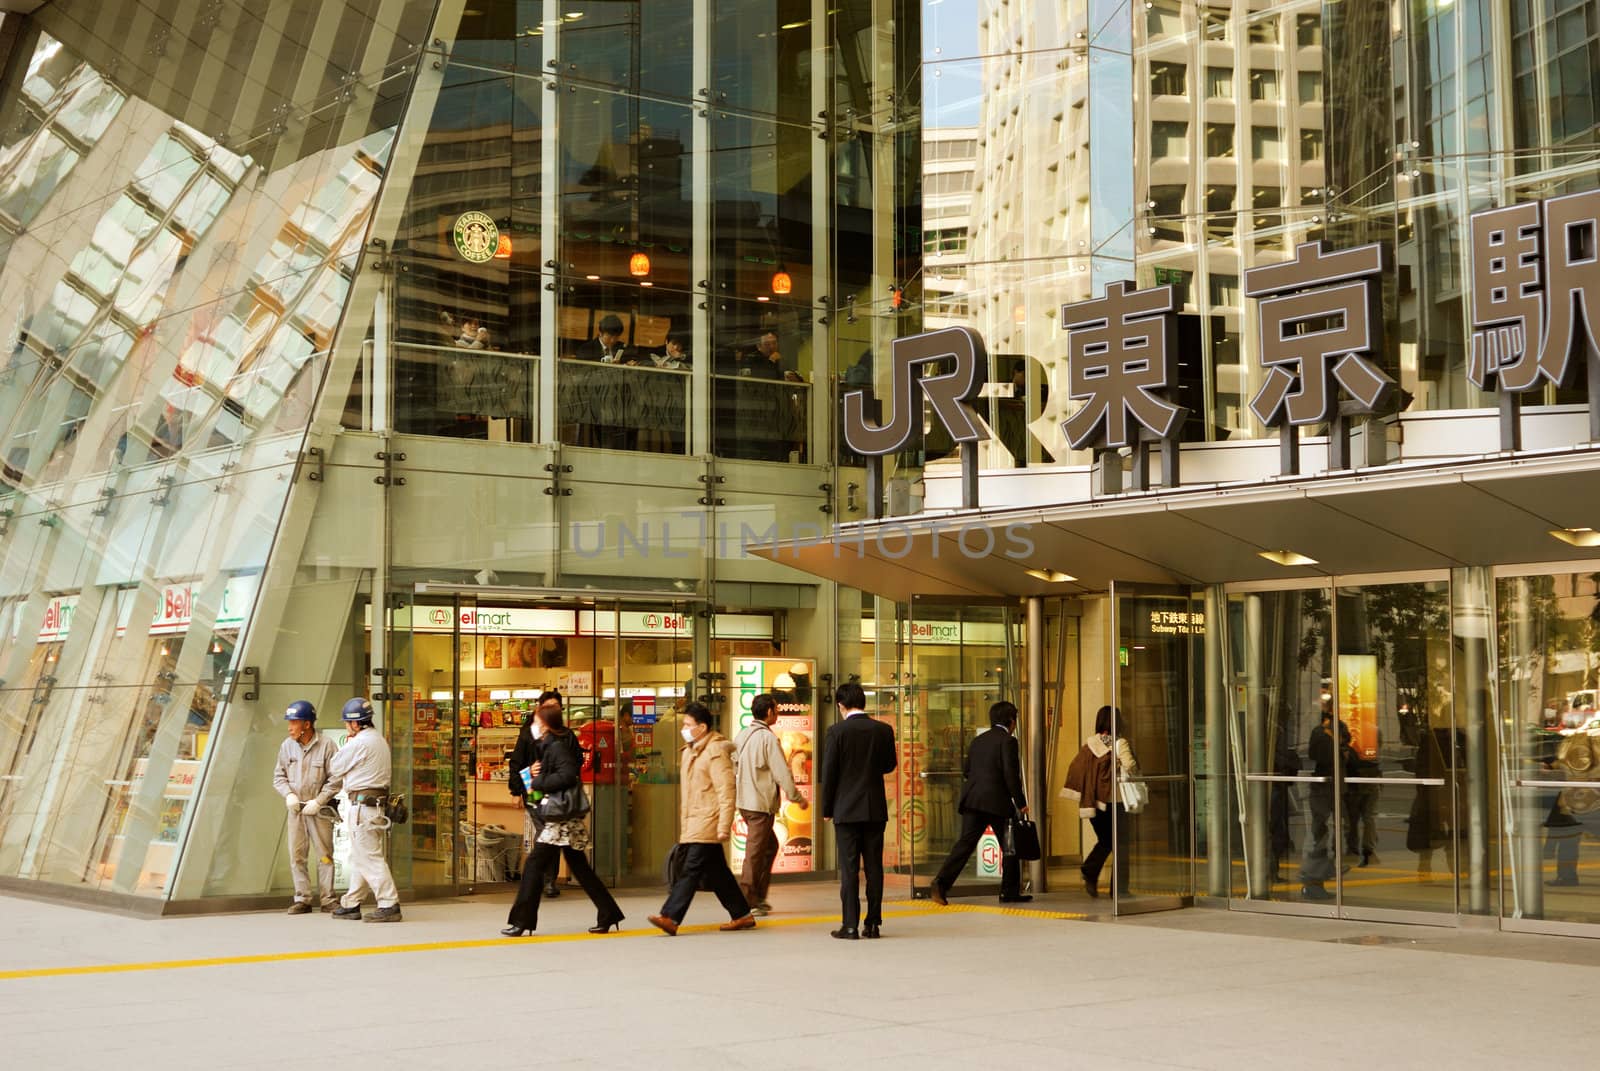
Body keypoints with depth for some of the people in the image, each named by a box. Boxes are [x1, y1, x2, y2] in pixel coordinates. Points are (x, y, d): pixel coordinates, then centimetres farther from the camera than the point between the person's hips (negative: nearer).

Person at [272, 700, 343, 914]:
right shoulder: (287, 746, 4)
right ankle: (302, 899, 9)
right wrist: (289, 794, -8)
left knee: (324, 855, 1)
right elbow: (279, 776, 10)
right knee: (296, 855, 2)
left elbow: (335, 780, -8)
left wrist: (318, 802, -14)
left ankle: (327, 900, 8)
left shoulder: (326, 746, -9)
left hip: (320, 810, -4)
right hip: (296, 809, 4)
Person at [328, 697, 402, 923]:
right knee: (359, 856, 16)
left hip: (362, 803, -10)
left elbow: (334, 769, -5)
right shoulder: (379, 740, 14)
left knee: (369, 857, -8)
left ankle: (389, 905, -11)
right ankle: (351, 904, 23)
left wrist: (344, 747, 8)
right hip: (377, 801, 10)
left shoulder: (359, 743, -16)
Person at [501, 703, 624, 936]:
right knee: (579, 867, 14)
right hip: (568, 818, 10)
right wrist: (536, 771, 0)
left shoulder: (558, 746, -14)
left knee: (535, 864, -7)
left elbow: (568, 775, -27)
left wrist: (538, 782, -18)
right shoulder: (550, 745, 16)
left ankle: (521, 921, -5)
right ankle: (608, 914, 17)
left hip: (563, 819, -10)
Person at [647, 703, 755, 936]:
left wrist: (724, 825, -22)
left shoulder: (716, 751, -11)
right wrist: (684, 826, 23)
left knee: (691, 870, -13)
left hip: (707, 824, -10)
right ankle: (742, 915, 19)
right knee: (716, 872, 12)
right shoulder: (690, 751, 19)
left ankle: (670, 918, -18)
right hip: (693, 824, 10)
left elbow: (726, 791, -17)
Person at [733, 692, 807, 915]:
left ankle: (758, 897, 21)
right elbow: (782, 773, -15)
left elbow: (733, 763, 14)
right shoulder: (769, 739, -15)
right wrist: (797, 798, -4)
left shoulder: (742, 735, 9)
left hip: (744, 800, 8)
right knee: (755, 852, -2)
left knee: (770, 845, 20)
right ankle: (746, 903, 1)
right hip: (761, 803, -8)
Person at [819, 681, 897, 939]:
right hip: (875, 809, 3)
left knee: (849, 868, 0)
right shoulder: (883, 730, 0)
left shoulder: (837, 731, -9)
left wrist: (827, 808, 2)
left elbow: (829, 772, -7)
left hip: (846, 809, -3)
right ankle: (873, 923, 9)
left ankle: (850, 925, -2)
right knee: (874, 867, 8)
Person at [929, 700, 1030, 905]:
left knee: (965, 842, -1)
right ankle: (1010, 892, 14)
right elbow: (1011, 774, -12)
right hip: (998, 801, -6)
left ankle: (941, 883, -16)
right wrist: (1020, 802, -7)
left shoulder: (978, 740, 16)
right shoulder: (1007, 741, -5)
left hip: (973, 799, 6)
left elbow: (965, 770, 19)